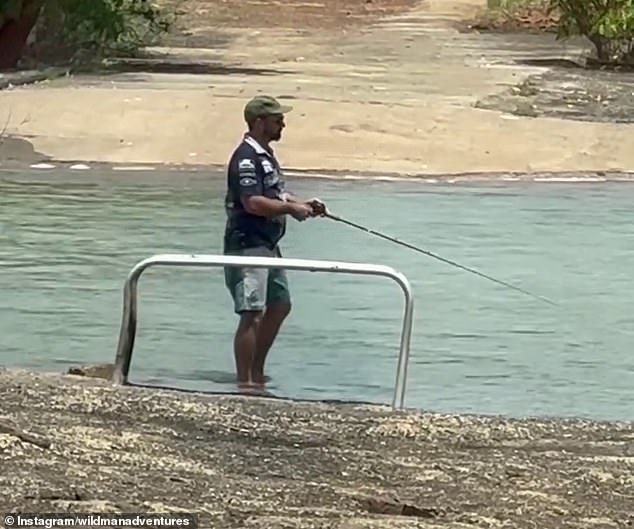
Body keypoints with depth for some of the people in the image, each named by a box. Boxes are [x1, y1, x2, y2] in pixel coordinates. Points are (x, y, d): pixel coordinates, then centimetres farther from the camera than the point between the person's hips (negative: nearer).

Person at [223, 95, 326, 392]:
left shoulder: (265, 155, 17)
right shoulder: (246, 158, -17)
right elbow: (253, 202, -26)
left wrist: (302, 204, 11)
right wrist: (291, 208, -17)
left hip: (268, 245, 11)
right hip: (248, 245, -11)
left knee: (280, 305, 19)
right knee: (251, 314, -11)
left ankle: (257, 372, 28)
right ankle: (245, 383, -8)